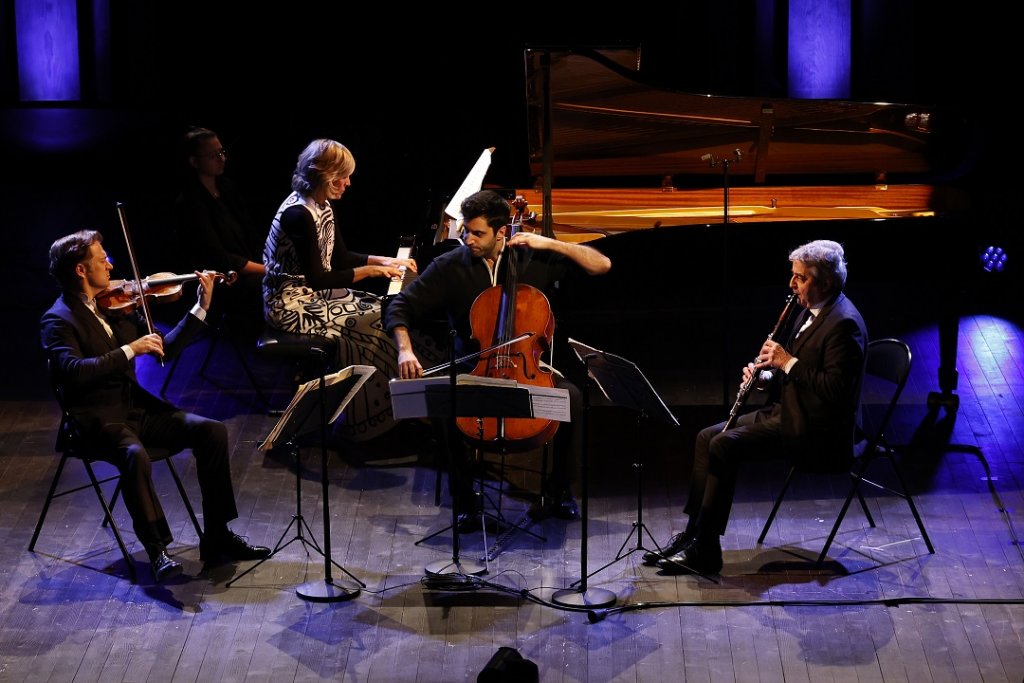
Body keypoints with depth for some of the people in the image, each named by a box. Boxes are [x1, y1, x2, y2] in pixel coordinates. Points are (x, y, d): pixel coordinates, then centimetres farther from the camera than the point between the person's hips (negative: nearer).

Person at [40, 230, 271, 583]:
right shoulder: (58, 320, -9)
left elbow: (165, 349, 14)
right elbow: (73, 370, -26)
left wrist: (202, 307, 7)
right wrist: (129, 350, -25)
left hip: (137, 407, 7)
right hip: (98, 418, -7)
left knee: (212, 431, -10)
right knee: (134, 454, -37)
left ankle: (217, 538, -4)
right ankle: (156, 548, -21)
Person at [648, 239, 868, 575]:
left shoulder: (843, 323, -19)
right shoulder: (811, 312, 12)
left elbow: (836, 390, -26)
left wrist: (788, 362, -21)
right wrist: (765, 370, 1)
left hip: (815, 428, -10)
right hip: (788, 410, 10)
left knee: (724, 446, -20)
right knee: (707, 437, 2)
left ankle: (704, 549, -14)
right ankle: (693, 532, 3)